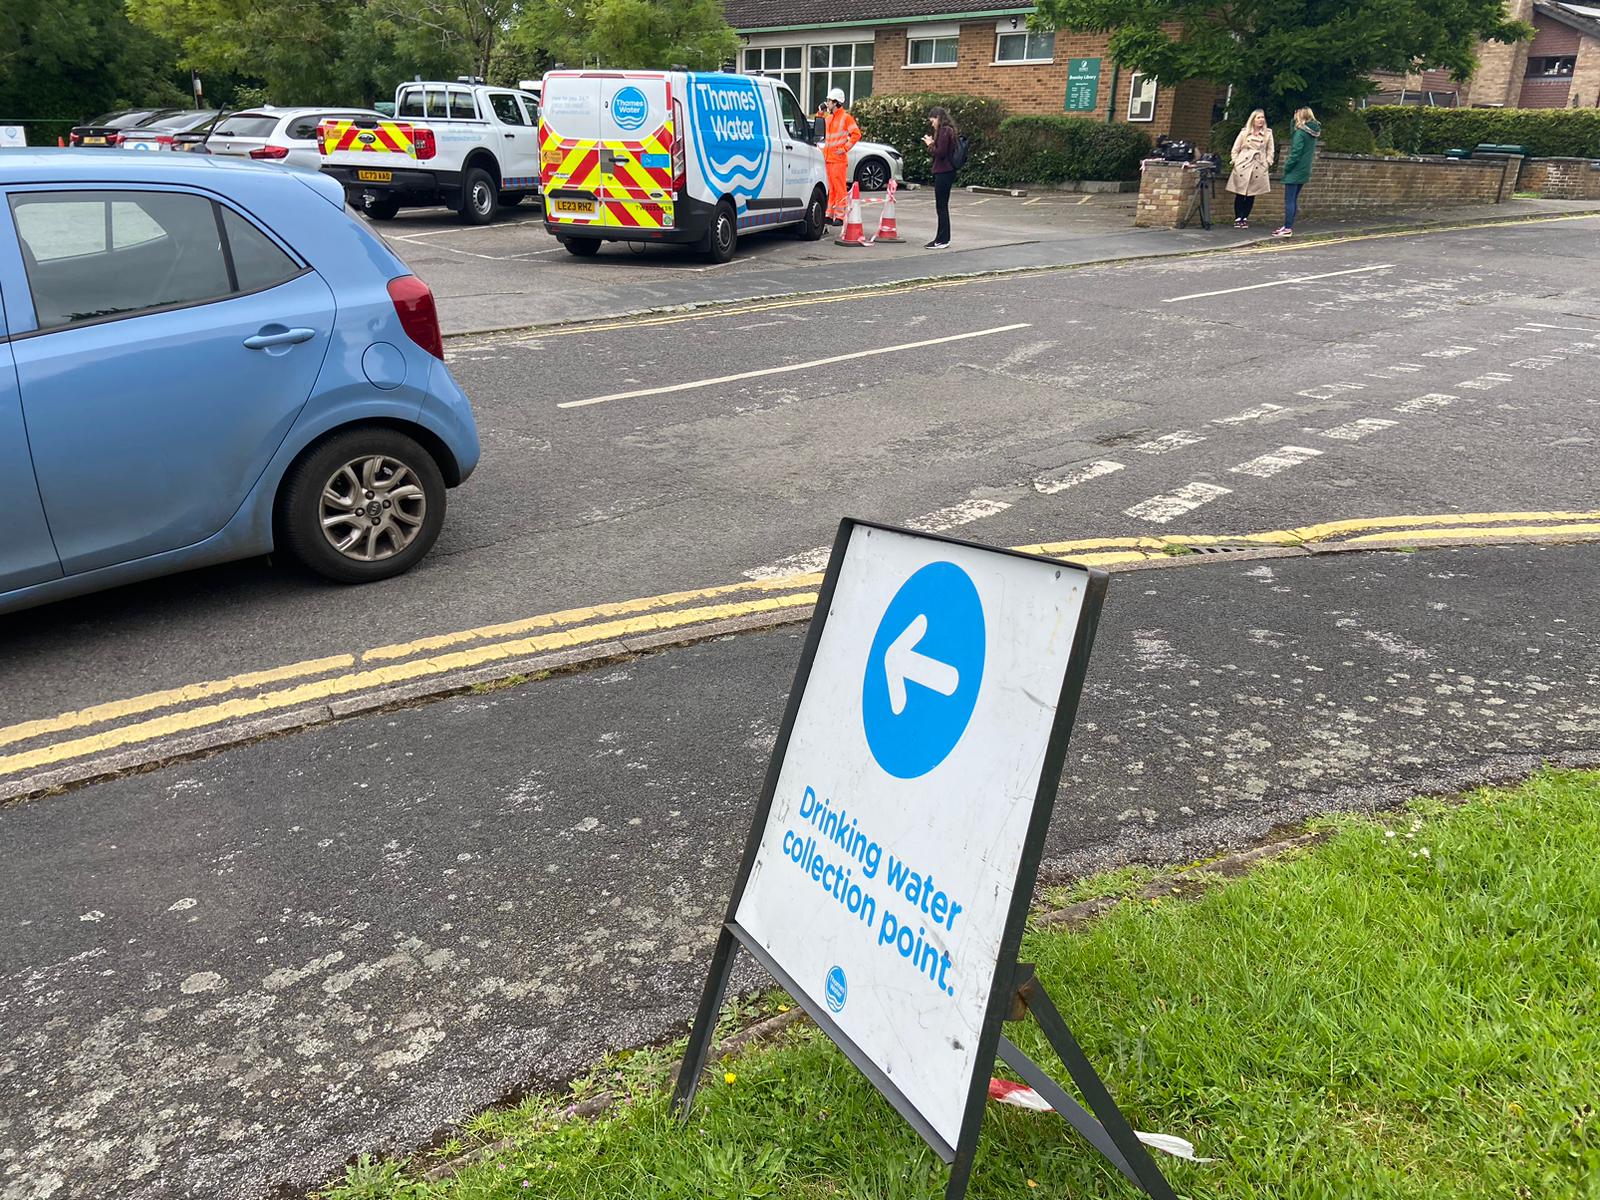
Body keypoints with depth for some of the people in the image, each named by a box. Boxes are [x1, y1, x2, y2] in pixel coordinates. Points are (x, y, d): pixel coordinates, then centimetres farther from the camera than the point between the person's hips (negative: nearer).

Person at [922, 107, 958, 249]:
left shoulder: (944, 131, -14)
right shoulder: (948, 130, 17)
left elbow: (940, 153, -20)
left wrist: (930, 144, -6)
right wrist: (931, 144, 9)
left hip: (943, 173, -10)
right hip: (946, 171, 10)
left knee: (941, 207, -6)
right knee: (942, 207, 13)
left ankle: (942, 240, -3)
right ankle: (942, 238, 17)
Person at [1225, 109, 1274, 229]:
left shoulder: (1268, 133, 8)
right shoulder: (1244, 132, 5)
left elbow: (1271, 151, 11)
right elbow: (1235, 149, 8)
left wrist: (1267, 163, 1)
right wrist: (1236, 162, -1)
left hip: (1259, 168, 1)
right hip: (1243, 166, -1)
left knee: (1251, 195, 1)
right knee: (1240, 194, -4)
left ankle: (1245, 218, 8)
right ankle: (1238, 218, 2)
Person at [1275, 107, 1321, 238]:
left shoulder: (1300, 133, -15)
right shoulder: (1313, 134, 11)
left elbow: (1295, 153, -19)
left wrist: (1286, 168, -10)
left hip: (1294, 172, -9)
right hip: (1304, 172, 9)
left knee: (1289, 200, -6)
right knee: (1294, 199, 14)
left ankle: (1287, 228, -8)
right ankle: (1288, 226, 18)